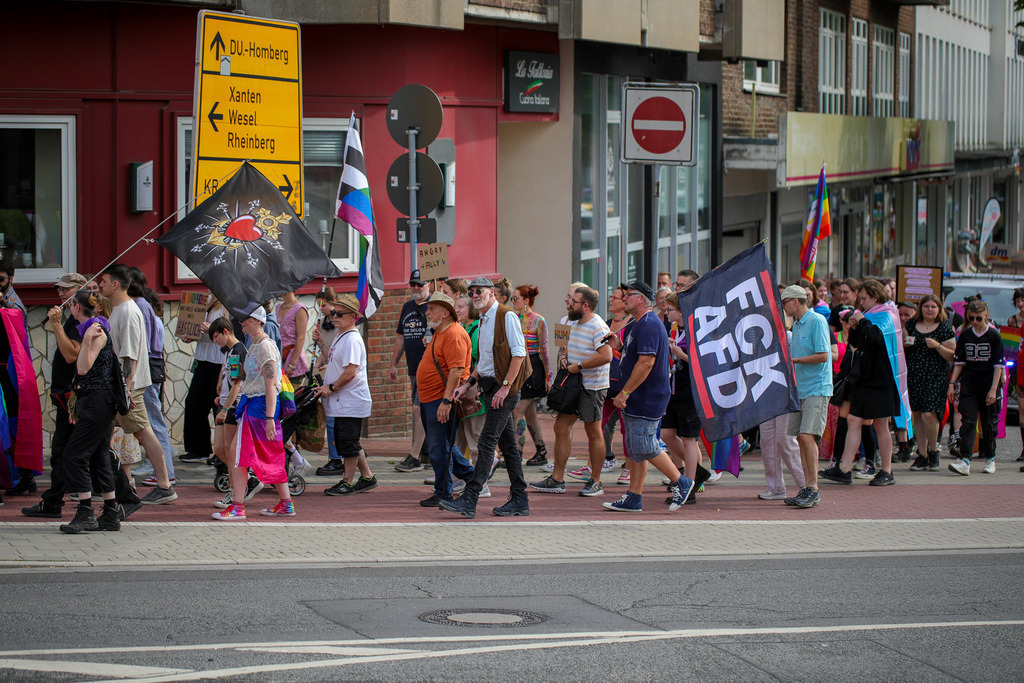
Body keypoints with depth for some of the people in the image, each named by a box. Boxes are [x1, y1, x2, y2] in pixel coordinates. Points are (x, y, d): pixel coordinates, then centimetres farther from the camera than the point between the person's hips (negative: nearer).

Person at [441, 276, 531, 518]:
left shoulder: (507, 316, -11)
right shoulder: (483, 321, 17)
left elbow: (518, 353, -17)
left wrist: (505, 386, -21)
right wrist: (467, 384, 13)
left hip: (504, 388, -9)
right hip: (489, 385, 9)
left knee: (487, 442, -13)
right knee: (507, 444, 10)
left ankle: (469, 499, -18)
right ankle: (519, 500, 14)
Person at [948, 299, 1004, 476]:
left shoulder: (994, 335, -4)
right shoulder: (965, 335, 5)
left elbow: (998, 364, -5)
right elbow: (959, 361, 10)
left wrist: (993, 389, -11)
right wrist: (952, 383, 1)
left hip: (989, 381, -2)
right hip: (969, 382, 2)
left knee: (989, 422, 7)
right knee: (968, 421, -10)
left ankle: (990, 458, 23)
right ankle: (965, 461, -19)